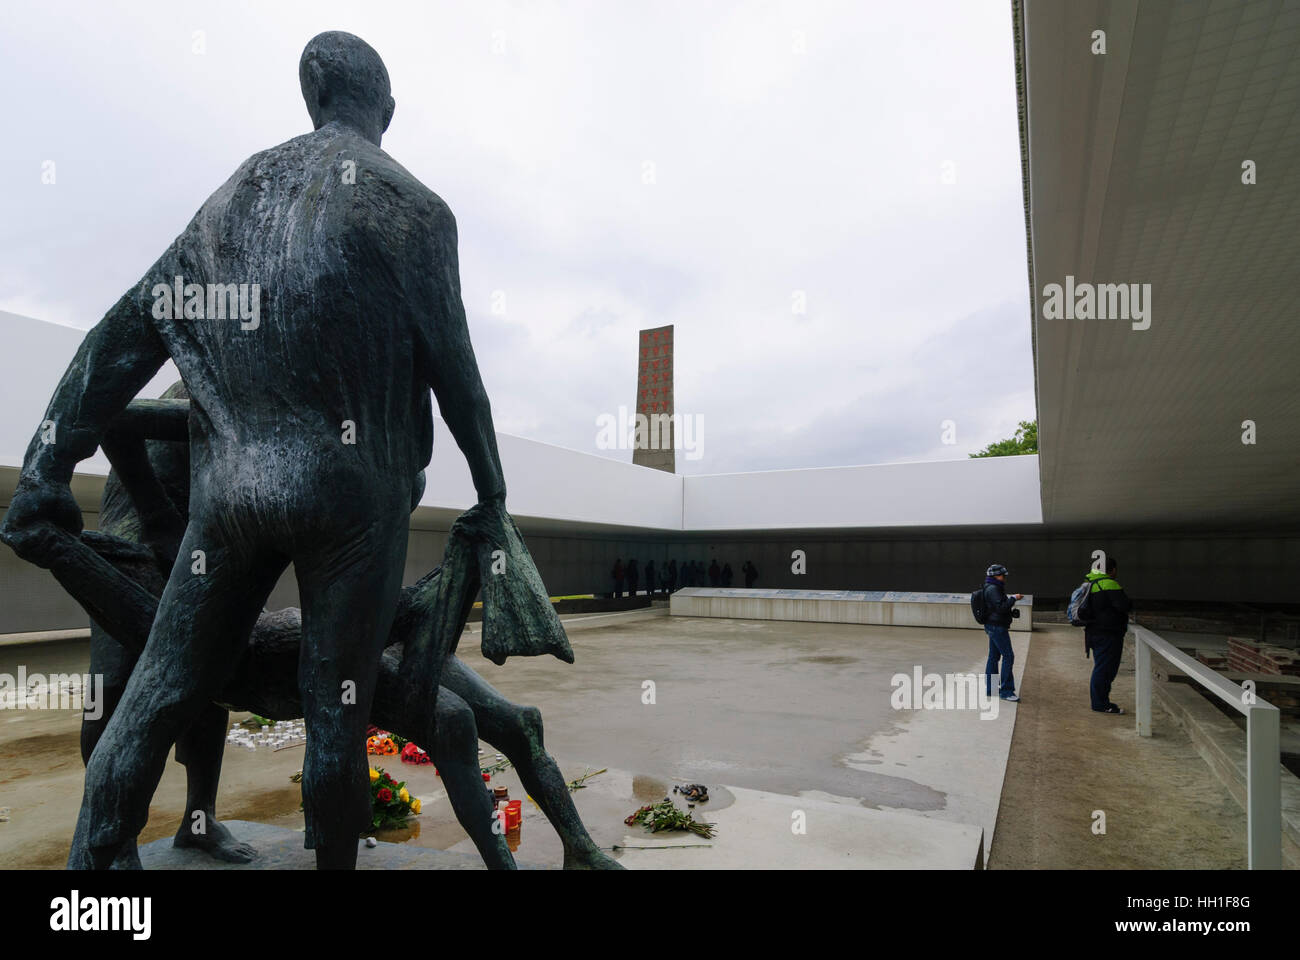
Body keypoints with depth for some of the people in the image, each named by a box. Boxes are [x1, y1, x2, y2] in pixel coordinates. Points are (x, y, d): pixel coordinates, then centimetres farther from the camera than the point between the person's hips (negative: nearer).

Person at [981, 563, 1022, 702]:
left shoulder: (993, 588, 17)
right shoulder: (993, 589, -16)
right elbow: (1001, 607, -23)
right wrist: (1014, 598, -15)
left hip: (994, 626, 11)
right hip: (997, 627, -11)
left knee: (994, 657, 12)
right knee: (1008, 656, -9)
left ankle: (990, 688, 17)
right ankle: (1006, 691, -6)